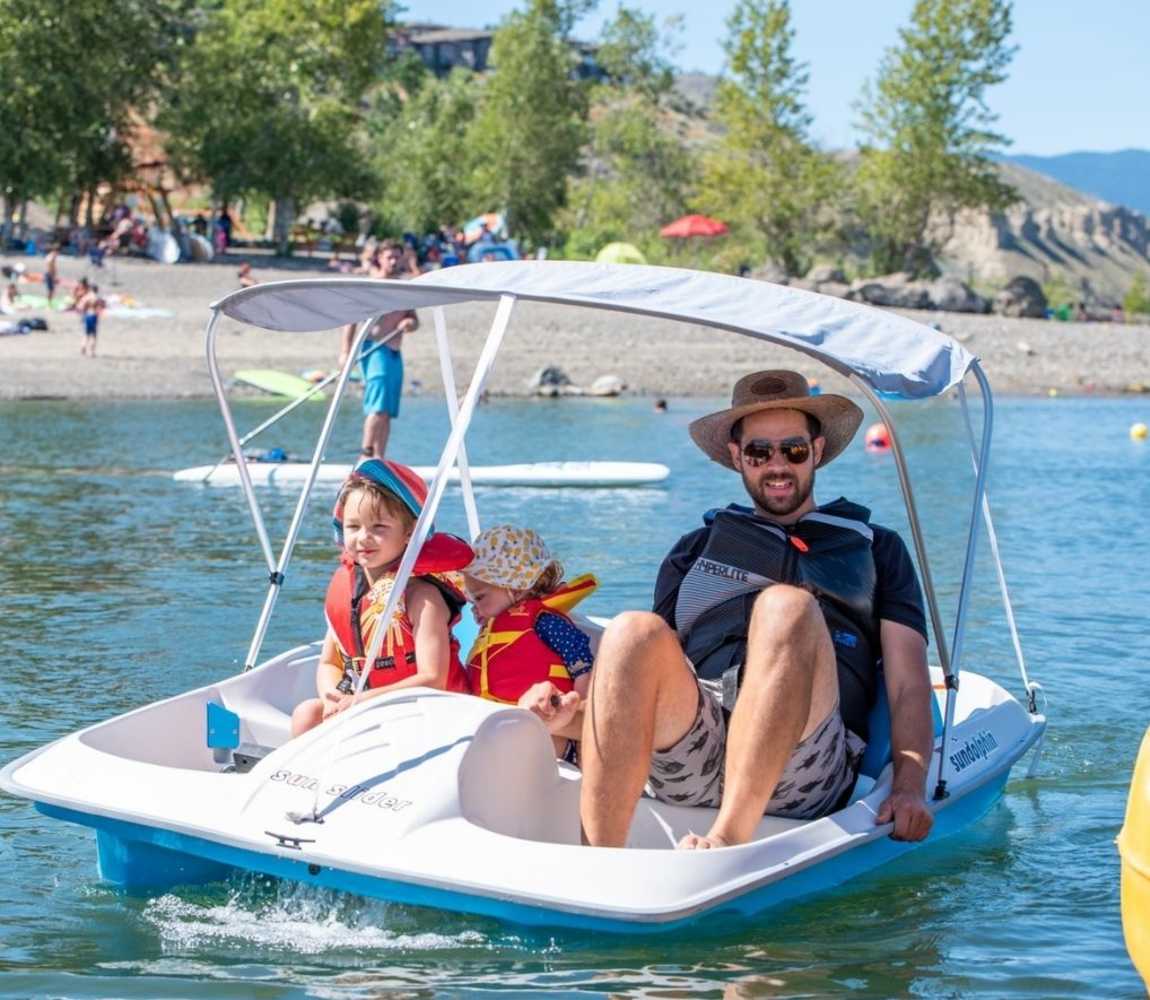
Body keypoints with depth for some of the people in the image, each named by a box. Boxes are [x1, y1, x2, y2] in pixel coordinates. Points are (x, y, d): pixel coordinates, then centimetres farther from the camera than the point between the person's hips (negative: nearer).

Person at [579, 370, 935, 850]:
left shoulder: (876, 549, 27)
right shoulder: (696, 550, 31)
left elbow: (909, 687, 15)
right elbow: (659, 665, 21)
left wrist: (909, 787, -4)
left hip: (803, 766, -2)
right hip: (690, 765, 2)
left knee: (788, 606, -31)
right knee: (635, 633, -29)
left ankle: (728, 839, -44)